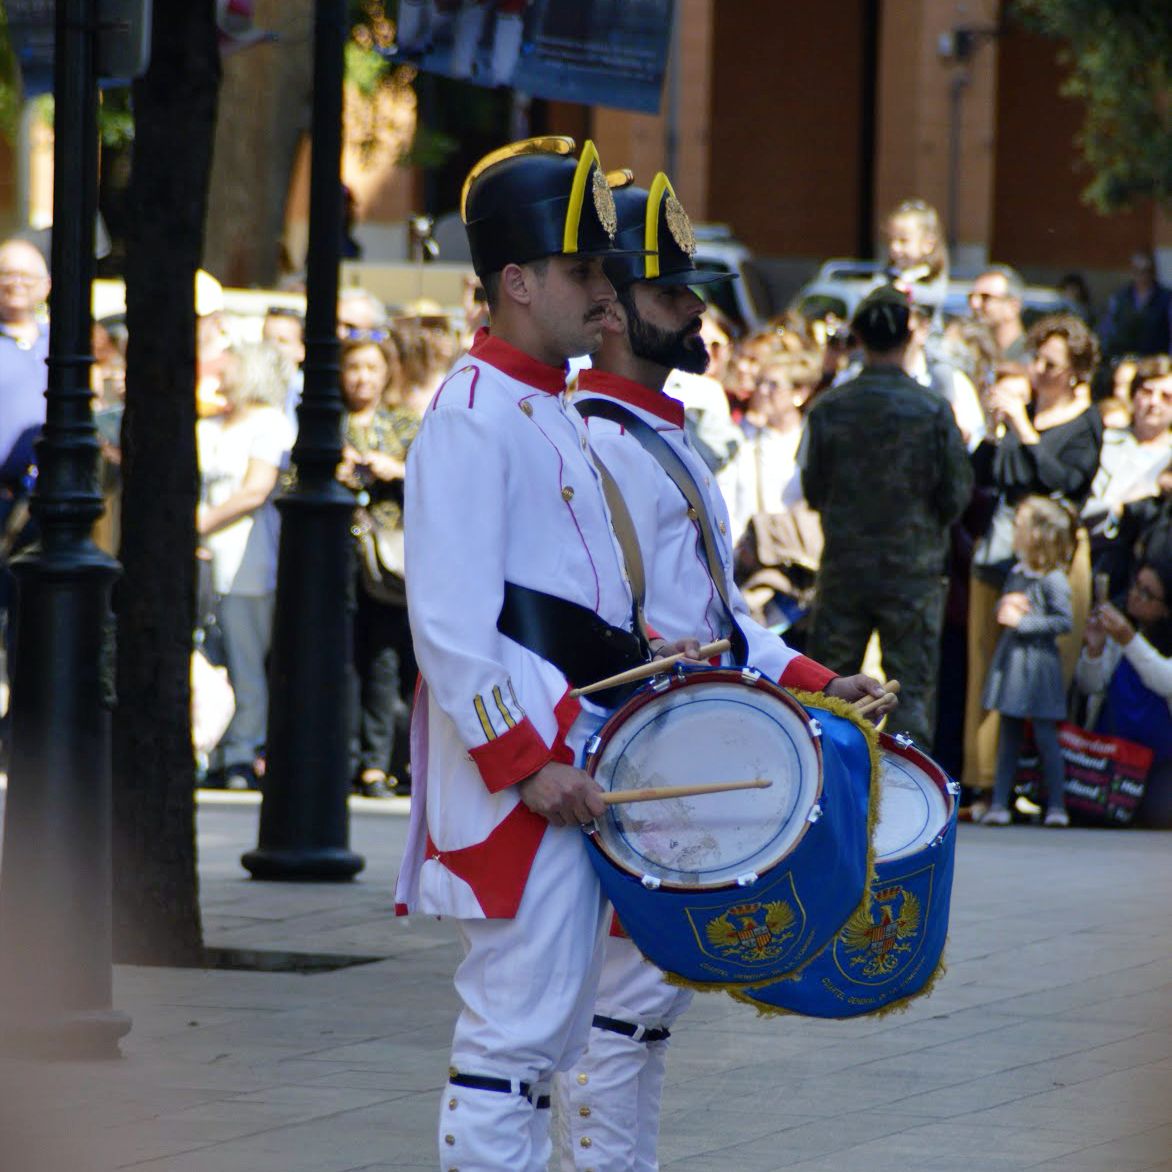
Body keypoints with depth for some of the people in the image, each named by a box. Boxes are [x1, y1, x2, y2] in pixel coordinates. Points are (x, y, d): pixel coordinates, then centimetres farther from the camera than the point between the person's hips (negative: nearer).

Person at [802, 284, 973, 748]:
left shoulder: (828, 409, -5)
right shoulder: (933, 412, -9)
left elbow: (812, 491, 2)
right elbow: (956, 497, -5)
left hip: (843, 570, 2)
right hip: (913, 571, -2)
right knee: (911, 692, 3)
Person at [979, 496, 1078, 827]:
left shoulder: (1053, 579, -13)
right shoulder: (1017, 573, 10)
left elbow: (1064, 621, -17)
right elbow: (1002, 607, 23)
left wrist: (1022, 621, -16)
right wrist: (1006, 605, -2)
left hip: (1038, 660, -7)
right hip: (1010, 659, 7)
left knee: (1044, 733, -2)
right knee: (1008, 735, 9)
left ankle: (1056, 805, 6)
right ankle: (999, 803, 12)